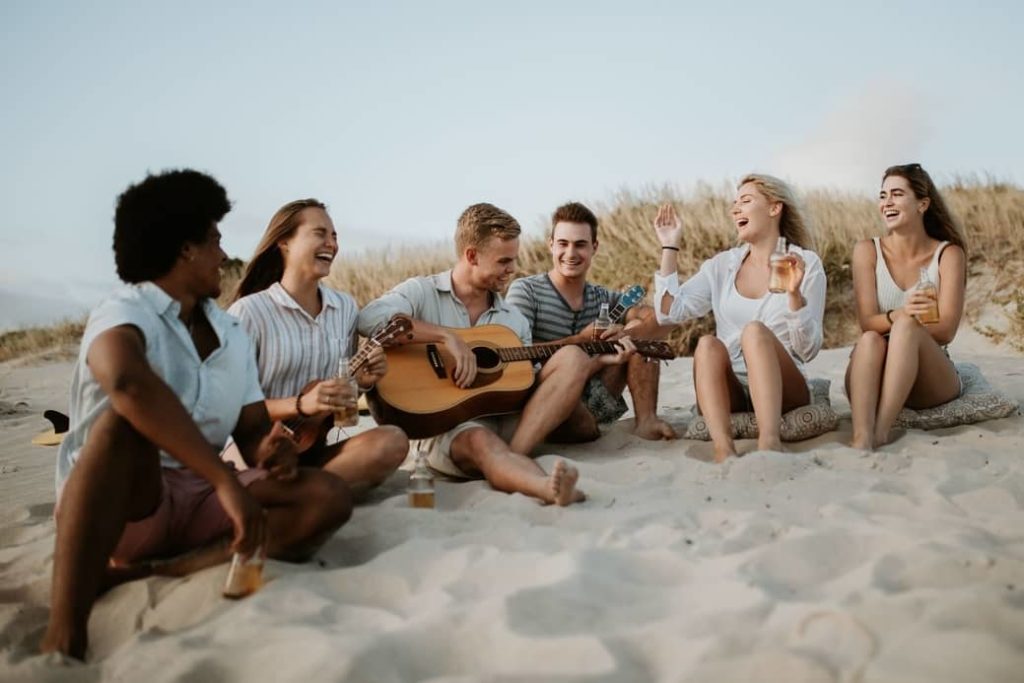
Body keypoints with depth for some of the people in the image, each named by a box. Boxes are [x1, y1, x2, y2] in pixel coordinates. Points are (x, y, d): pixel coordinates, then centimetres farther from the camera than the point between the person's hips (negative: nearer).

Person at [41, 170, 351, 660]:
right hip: (110, 501, -6)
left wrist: (271, 452, -17)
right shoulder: (124, 314, -15)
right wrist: (226, 481, -42)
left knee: (327, 498, -14)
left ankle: (140, 573, -21)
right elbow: (127, 381, -38)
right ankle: (64, 633, -36)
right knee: (127, 418, -35)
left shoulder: (233, 337, 8)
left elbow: (252, 431, 8)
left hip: (198, 498, 6)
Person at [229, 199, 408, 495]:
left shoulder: (346, 307, 10)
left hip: (314, 452, 6)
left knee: (392, 441, -26)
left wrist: (363, 380, -3)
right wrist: (300, 405, -23)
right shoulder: (249, 312, -9)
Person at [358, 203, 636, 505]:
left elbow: (531, 384, 17)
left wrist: (600, 359, 10)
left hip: (509, 421, 5)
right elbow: (369, 318, -20)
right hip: (446, 427, -5)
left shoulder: (513, 319, 16)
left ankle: (512, 455, -29)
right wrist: (447, 336, -23)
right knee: (480, 441, -39)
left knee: (572, 358, -12)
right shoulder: (422, 292, 0)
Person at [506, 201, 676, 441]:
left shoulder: (602, 298, 11)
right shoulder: (525, 290, -4)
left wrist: (625, 334, -22)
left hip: (593, 405, 6)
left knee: (640, 330, -2)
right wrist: (580, 339, -17)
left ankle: (646, 421, -10)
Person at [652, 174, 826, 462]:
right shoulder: (722, 265, 12)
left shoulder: (805, 264, 2)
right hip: (729, 395, 2)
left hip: (783, 392, -2)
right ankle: (723, 449, -45)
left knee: (755, 330, -29)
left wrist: (795, 294, -19)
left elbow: (808, 350, -4)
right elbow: (669, 311, -1)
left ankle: (770, 442, -47)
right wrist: (670, 247, 3)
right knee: (708, 344, -27)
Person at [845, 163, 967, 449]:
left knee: (906, 326, -31)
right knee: (870, 340, -32)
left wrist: (904, 321, -24)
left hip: (931, 378, -1)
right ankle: (861, 437, -52)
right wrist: (898, 315, -31)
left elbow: (945, 331, -9)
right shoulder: (867, 251, 1)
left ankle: (881, 431, -43)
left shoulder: (948, 254, -1)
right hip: (873, 376, 1)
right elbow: (867, 323, -10)